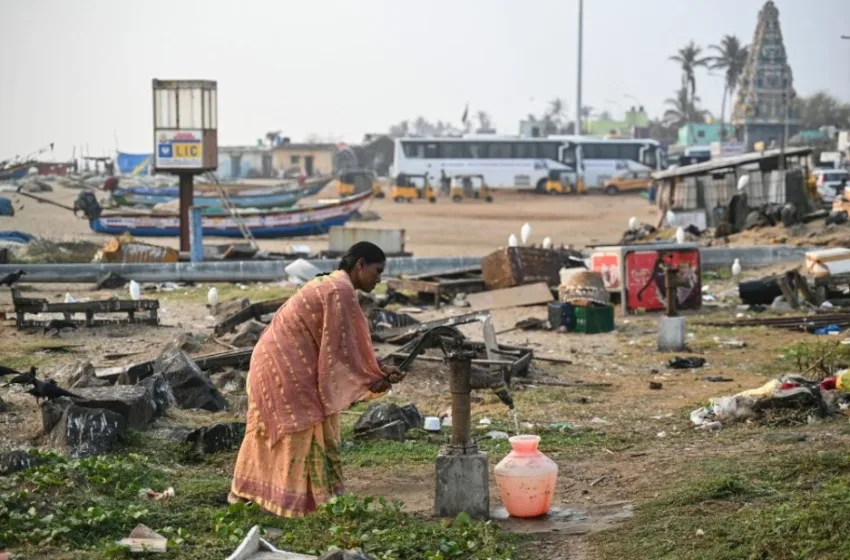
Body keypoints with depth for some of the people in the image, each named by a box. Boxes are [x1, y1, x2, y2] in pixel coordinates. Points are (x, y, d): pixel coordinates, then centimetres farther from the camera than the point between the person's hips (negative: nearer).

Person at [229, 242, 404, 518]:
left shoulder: (330, 285, 15)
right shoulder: (341, 291, -17)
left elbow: (339, 345, 15)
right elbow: (341, 347, -17)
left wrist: (380, 370, 9)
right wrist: (372, 379, -6)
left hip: (272, 359, 10)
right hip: (288, 365, -10)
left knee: (270, 427, 18)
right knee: (305, 429, -5)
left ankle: (242, 492, 27)